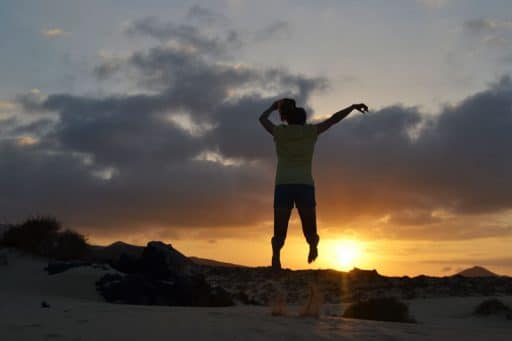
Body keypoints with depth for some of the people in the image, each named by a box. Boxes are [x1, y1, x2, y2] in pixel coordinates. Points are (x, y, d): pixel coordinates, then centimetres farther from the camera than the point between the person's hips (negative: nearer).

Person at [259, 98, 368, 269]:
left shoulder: (280, 132, 8)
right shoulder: (310, 131, 8)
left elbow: (262, 118, 25)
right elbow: (334, 119, 16)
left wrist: (273, 107, 43)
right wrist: (352, 107, 27)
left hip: (283, 186, 0)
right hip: (305, 186, 0)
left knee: (280, 231, 1)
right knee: (309, 229, 6)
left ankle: (276, 255, -27)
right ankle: (312, 242, -29)